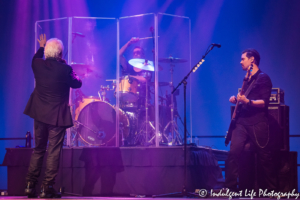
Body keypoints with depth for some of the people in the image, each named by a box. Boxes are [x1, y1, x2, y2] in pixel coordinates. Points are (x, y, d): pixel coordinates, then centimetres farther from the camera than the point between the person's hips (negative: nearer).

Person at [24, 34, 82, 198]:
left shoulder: (38, 64, -4)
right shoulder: (64, 69, -17)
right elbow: (77, 84, -1)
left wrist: (41, 47, 39)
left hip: (39, 113, 5)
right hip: (57, 116, -5)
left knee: (38, 149, 16)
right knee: (53, 151, 1)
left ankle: (30, 185, 15)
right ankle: (47, 188, -1)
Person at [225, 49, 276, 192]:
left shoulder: (263, 78, -2)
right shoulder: (247, 79, 21)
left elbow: (263, 103, -11)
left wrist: (247, 101, -25)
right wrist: (236, 99, 12)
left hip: (257, 123, -6)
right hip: (242, 122, 6)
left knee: (265, 156, 0)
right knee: (234, 152, -10)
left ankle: (270, 189, 12)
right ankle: (230, 187, -11)